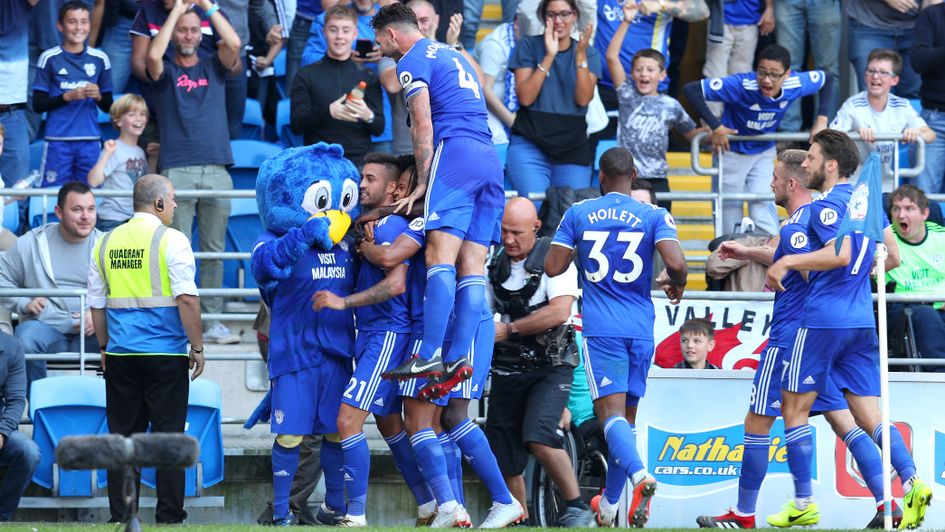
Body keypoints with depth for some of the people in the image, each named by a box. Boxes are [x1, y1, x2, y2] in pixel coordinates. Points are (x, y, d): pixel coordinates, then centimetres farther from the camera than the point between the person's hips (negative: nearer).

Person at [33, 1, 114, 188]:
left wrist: (99, 96, -8)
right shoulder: (49, 58, 2)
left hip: (90, 141, 2)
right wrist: (67, 97, -13)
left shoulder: (100, 59, 9)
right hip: (58, 142, -2)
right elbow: (38, 105, 1)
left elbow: (108, 107, 13)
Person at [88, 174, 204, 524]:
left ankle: (120, 516, 8)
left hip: (120, 354, 4)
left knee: (123, 435, 8)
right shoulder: (171, 241, -8)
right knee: (168, 435, 1)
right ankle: (168, 518, 1)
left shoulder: (106, 243, 8)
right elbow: (187, 299, -13)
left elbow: (97, 304, 13)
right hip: (166, 353, -4)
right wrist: (197, 347, -6)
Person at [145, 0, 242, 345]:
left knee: (214, 251, 2)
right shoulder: (165, 71, 10)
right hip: (176, 171, -2)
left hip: (216, 170, 2)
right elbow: (153, 55, -12)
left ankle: (212, 321, 4)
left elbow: (234, 44, -3)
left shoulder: (214, 67, 16)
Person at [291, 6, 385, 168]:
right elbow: (296, 125, 0)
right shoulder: (307, 75, 8)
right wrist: (328, 112, -19)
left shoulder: (368, 77, 11)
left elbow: (379, 128, 8)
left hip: (359, 162, 1)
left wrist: (368, 116, -16)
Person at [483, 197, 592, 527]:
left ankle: (577, 508, -13)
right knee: (504, 458, 3)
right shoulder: (495, 265, 9)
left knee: (538, 438, -25)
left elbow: (558, 312, -19)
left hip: (550, 367, -6)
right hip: (507, 372, 6)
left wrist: (509, 330, -16)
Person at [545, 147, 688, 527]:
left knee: (611, 412, -11)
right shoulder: (654, 216, 2)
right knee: (626, 415, 14)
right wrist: (676, 285, 9)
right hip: (640, 329, 2)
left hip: (600, 329, -2)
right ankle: (609, 505, 21)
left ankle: (639, 475, -39)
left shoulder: (577, 214, 4)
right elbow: (676, 263, -13)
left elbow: (553, 267, 3)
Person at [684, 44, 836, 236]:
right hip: (732, 152, -3)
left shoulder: (794, 85, -21)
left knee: (763, 206, -5)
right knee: (729, 210, 7)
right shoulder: (743, 85, -35)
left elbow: (827, 79, 1)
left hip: (764, 152, 3)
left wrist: (821, 120, -7)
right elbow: (692, 90, -38)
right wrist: (716, 127, -36)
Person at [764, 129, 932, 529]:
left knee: (794, 408, 4)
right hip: (862, 320, 8)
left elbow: (840, 254, -26)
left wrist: (787, 261, -19)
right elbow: (892, 257, 19)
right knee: (868, 416, 5)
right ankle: (911, 480, -16)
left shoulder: (827, 205, -11)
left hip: (823, 317, -8)